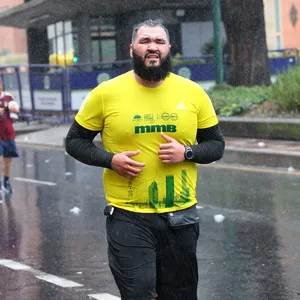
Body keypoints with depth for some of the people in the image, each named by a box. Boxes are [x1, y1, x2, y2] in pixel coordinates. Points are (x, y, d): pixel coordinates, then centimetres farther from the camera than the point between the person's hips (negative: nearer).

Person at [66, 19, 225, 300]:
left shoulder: (193, 93, 0)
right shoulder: (106, 93, -5)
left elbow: (216, 145, 8)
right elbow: (75, 141, 4)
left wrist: (186, 153, -12)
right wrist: (110, 160, -13)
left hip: (181, 217, 3)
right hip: (128, 217, -3)